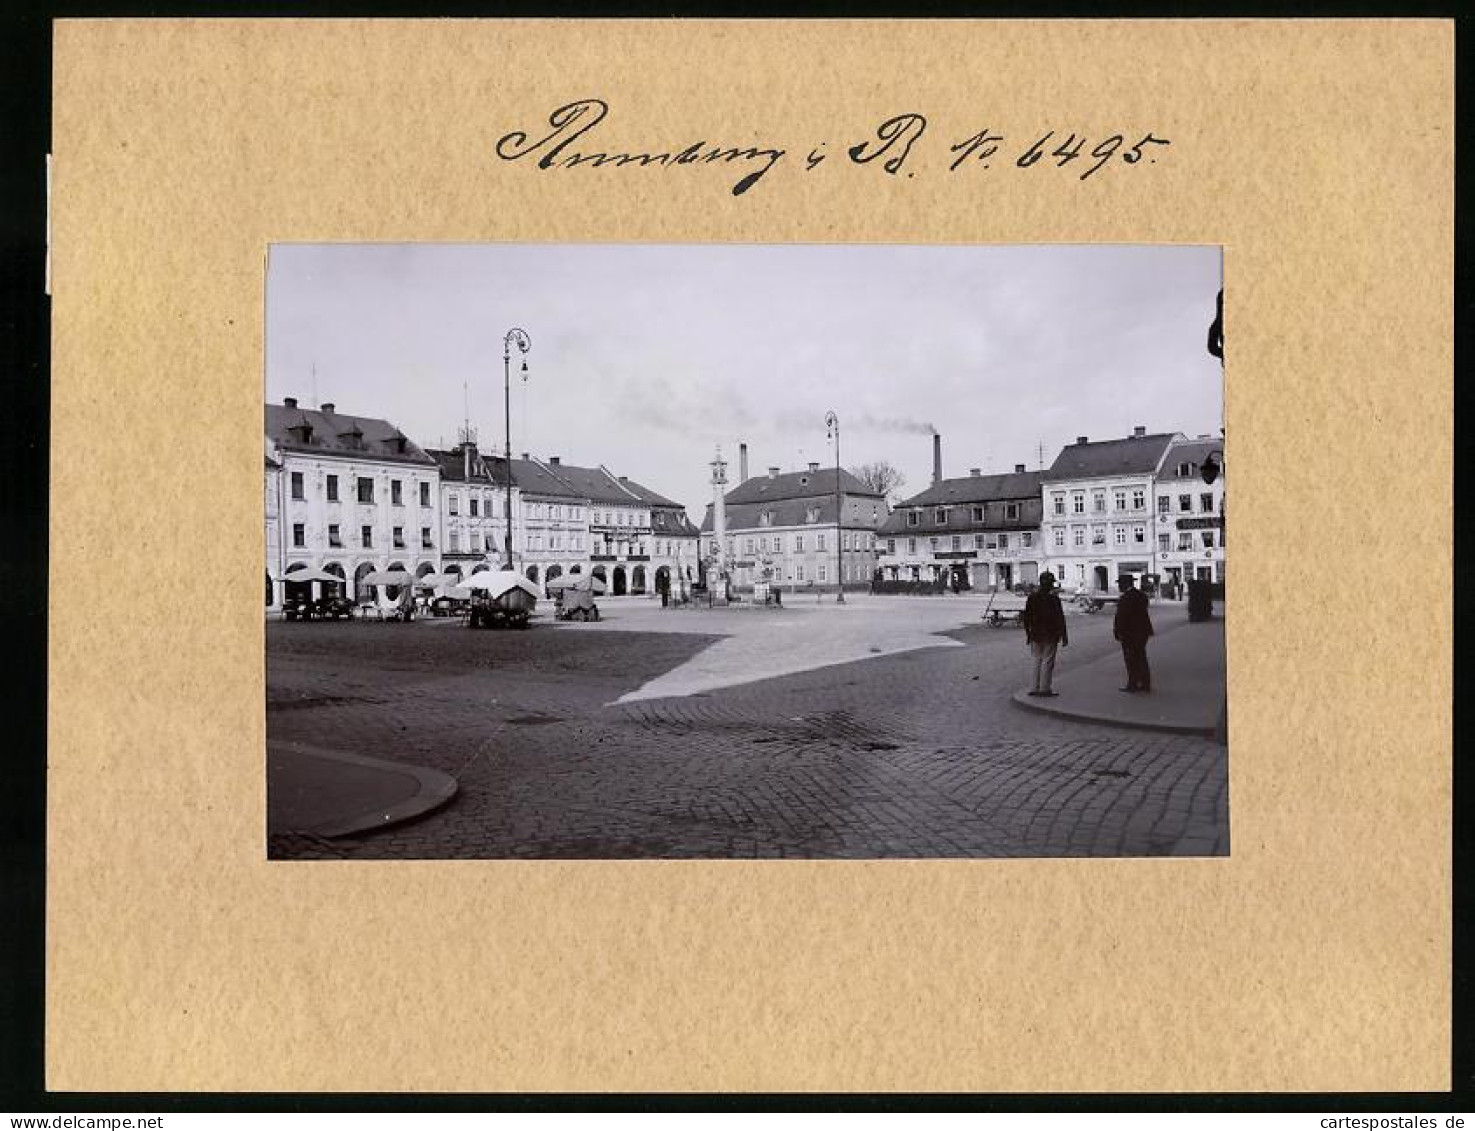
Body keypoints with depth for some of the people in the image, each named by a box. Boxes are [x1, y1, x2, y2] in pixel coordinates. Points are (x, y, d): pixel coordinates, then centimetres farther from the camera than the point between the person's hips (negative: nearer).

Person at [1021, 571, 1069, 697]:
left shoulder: (1032, 597, 2)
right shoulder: (1053, 598, -14)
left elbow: (1026, 617, 7)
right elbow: (1060, 618, -12)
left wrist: (1028, 634, 16)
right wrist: (1064, 636, -5)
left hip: (1036, 635, 5)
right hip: (1050, 636, -5)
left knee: (1037, 661, 14)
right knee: (1047, 662, 1)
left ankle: (1036, 688, 16)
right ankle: (1044, 689, 2)